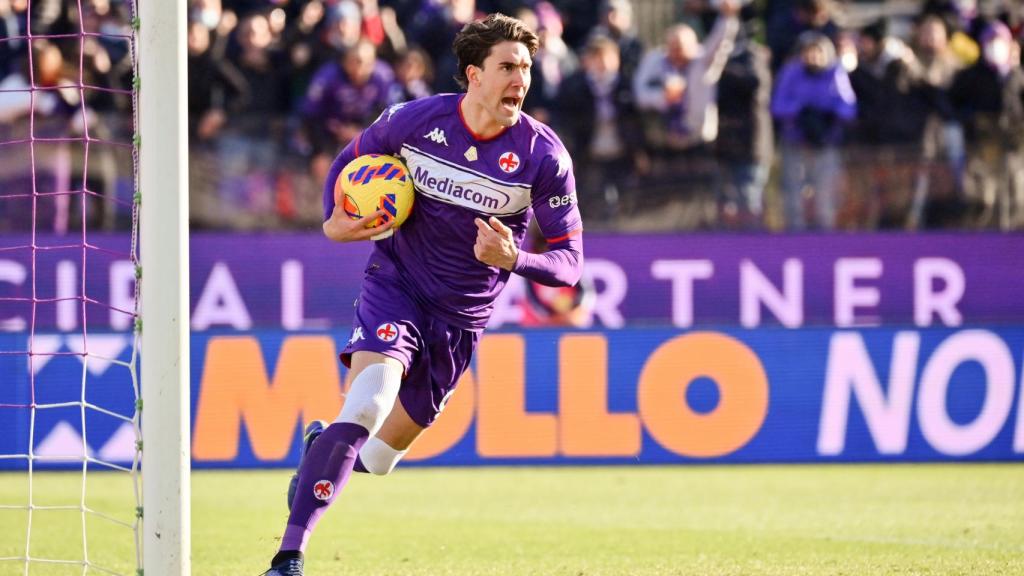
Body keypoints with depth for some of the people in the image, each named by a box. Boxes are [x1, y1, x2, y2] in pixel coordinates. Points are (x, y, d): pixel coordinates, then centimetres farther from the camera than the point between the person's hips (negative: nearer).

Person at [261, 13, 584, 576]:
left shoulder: (543, 155, -14)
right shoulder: (414, 121, -11)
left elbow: (568, 261, -10)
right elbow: (350, 159, 10)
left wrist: (513, 258, -30)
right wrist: (332, 222, -8)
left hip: (461, 317, 2)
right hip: (394, 282, -2)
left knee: (379, 456, 11)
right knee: (368, 404, -28)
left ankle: (322, 449, 49)